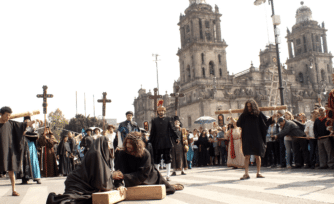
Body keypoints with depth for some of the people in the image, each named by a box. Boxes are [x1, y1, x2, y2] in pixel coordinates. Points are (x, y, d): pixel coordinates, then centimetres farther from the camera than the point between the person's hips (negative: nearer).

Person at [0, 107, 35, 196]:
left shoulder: (11, 123, 6)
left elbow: (24, 124, 4)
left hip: (9, 150, 2)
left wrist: (34, 121, -10)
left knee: (11, 170, 2)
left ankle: (13, 190, 5)